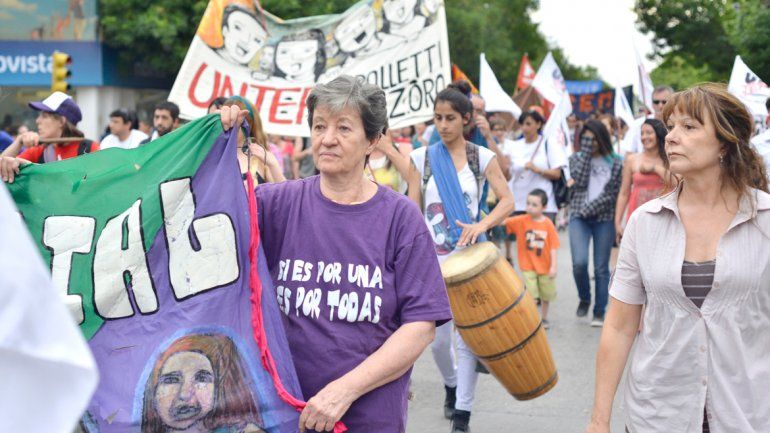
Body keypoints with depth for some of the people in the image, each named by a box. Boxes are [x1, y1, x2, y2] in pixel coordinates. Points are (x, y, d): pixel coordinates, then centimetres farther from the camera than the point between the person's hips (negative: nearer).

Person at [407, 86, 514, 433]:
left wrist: (482, 224, -23)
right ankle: (451, 384, 38)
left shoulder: (482, 157, 0)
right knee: (437, 337, 7)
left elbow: (507, 200, -5)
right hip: (433, 259, 1)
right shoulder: (422, 158, 3)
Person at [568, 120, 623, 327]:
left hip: (604, 218, -1)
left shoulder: (615, 163, 5)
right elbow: (580, 181, -8)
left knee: (601, 268, 0)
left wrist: (591, 208, -11)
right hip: (579, 217, 1)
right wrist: (585, 151, -6)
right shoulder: (576, 158, 10)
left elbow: (614, 193, -1)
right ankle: (584, 299, 12)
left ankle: (599, 312, 10)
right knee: (579, 262, -15)